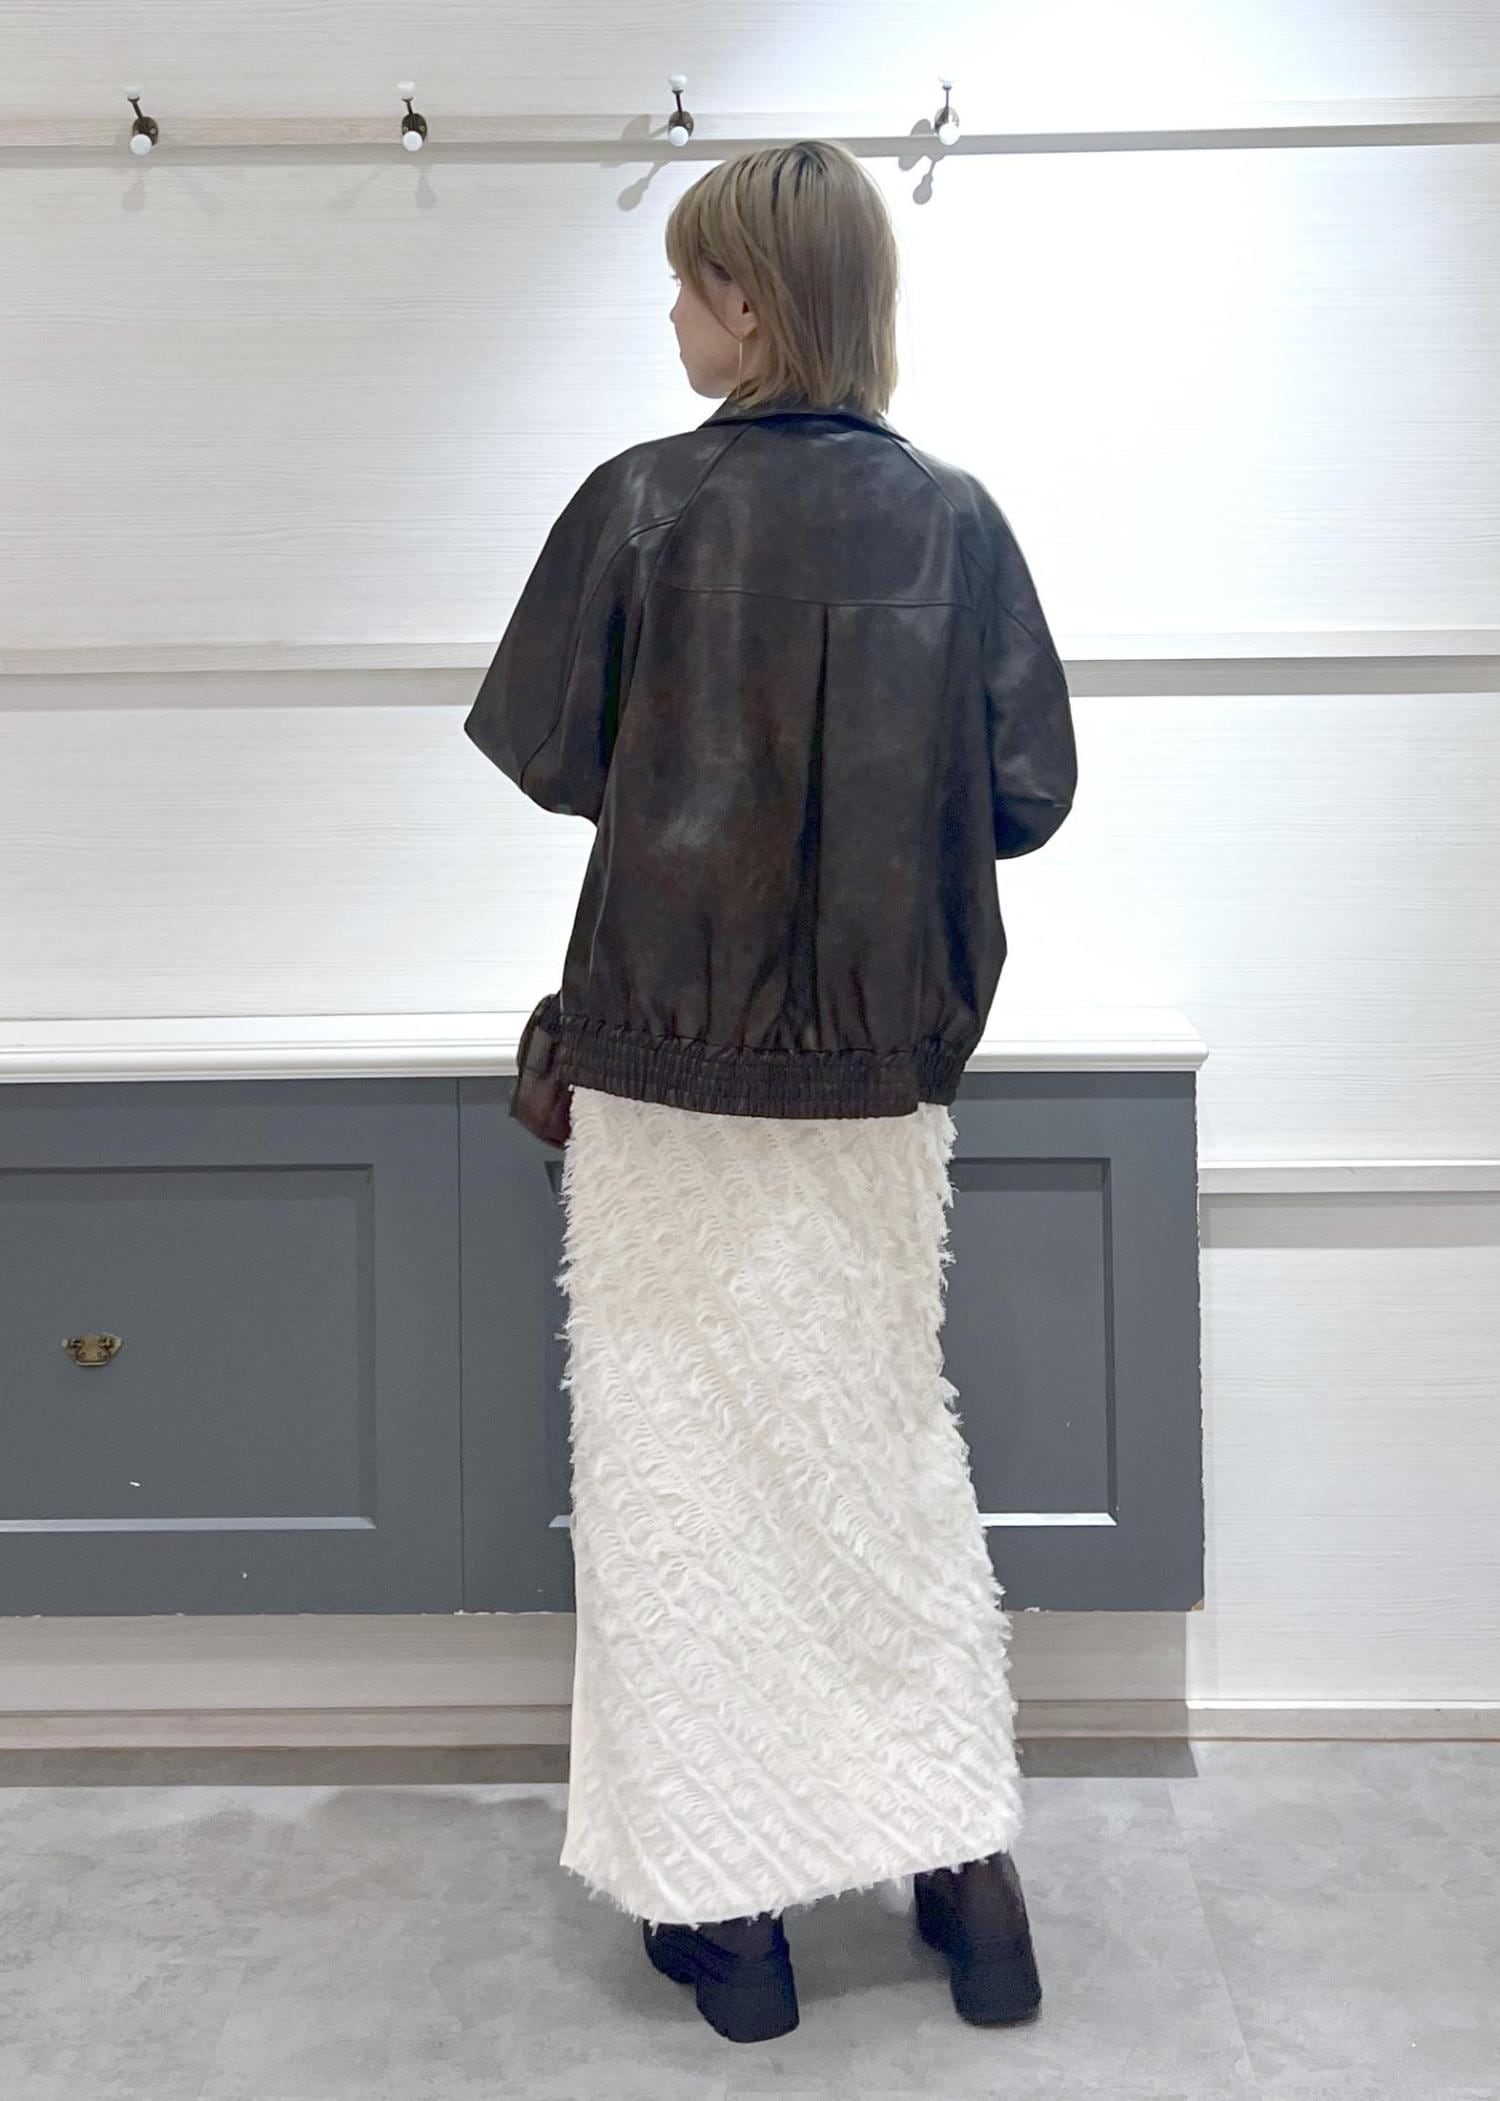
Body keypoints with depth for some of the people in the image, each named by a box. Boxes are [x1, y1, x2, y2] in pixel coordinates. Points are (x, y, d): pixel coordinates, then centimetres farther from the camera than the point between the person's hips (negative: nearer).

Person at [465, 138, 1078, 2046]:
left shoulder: (641, 503, -9)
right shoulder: (951, 520, -2)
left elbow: (545, 759, -4)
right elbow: (1029, 791, 0)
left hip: (666, 1053, -2)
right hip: (880, 1068, 3)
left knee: (683, 1458, 9)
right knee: (887, 1441, 16)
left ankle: (726, 1901, 16)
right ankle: (967, 1865, 20)